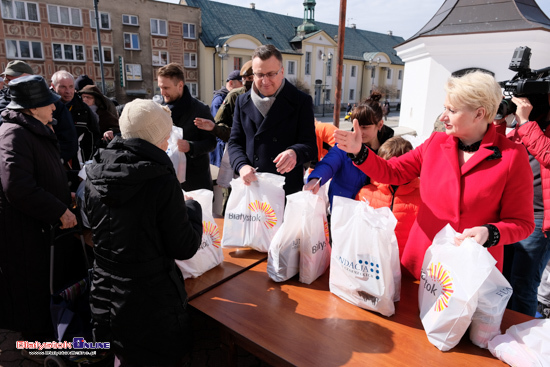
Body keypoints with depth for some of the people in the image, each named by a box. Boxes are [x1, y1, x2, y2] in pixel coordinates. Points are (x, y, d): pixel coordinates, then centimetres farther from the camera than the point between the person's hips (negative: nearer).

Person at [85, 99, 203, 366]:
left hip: (103, 299, 6)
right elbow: (185, 249, -16)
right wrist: (193, 209, 1)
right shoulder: (162, 181, -23)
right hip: (151, 302, -5)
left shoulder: (94, 176, -4)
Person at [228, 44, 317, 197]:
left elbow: (310, 146, -5)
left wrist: (294, 153, -28)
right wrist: (242, 166, -12)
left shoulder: (301, 101, -1)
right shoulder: (243, 101, 9)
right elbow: (235, 142, 9)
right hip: (250, 187, 3)